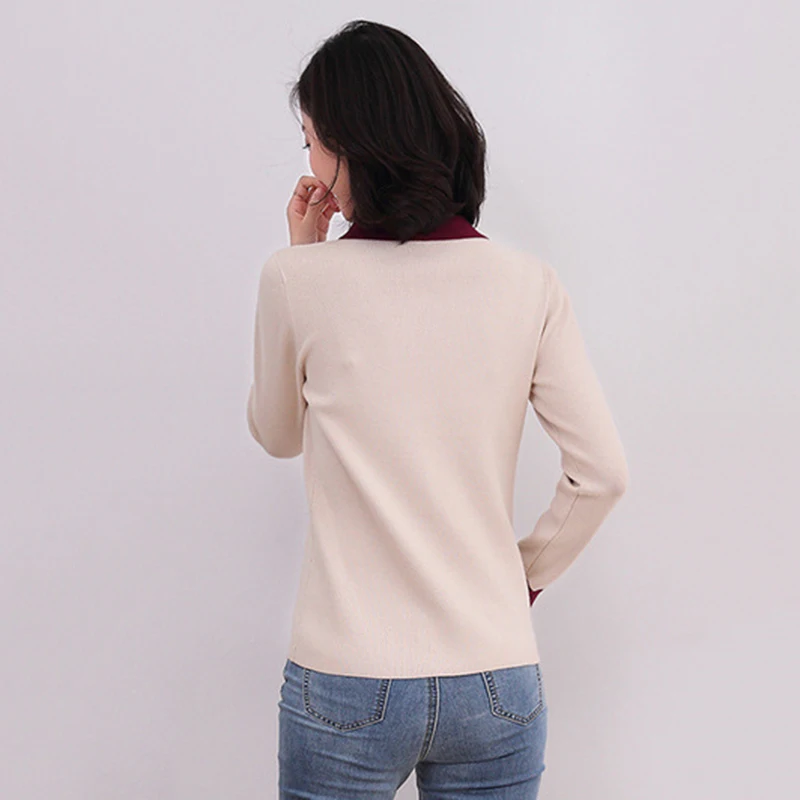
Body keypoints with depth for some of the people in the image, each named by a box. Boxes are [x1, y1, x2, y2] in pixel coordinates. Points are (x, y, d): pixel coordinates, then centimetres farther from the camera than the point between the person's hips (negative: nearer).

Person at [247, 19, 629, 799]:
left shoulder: (301, 277, -10)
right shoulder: (528, 282, -6)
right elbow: (602, 473, -6)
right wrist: (526, 572, 9)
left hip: (345, 683, -1)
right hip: (497, 681, 2)